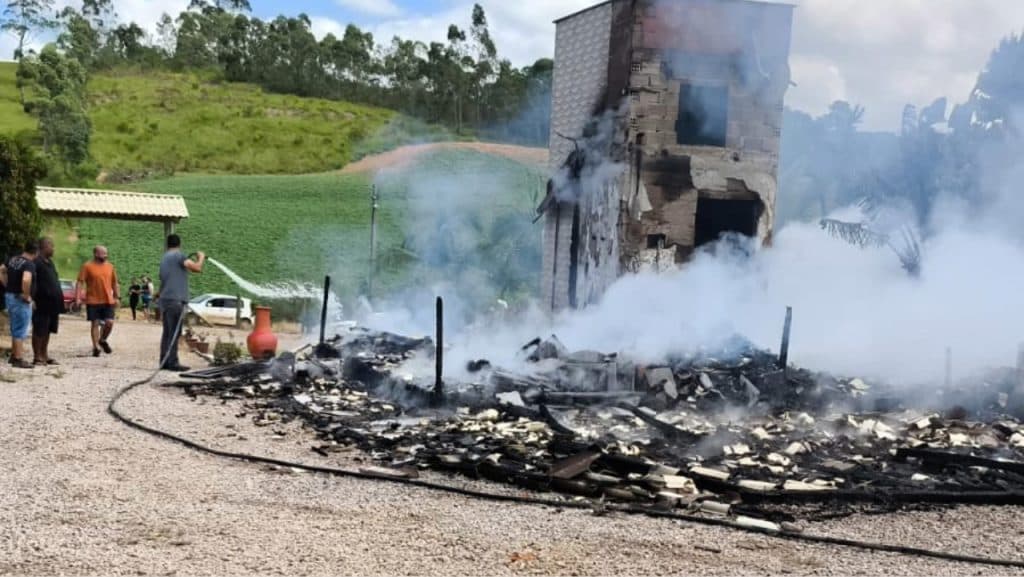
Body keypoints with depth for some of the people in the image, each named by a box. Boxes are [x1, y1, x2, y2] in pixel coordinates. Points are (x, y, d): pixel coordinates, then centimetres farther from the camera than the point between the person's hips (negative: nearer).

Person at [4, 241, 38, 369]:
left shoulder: (13, 259, 7)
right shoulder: (29, 264, -19)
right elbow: (26, 280, -35)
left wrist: (8, 286, 15)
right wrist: (27, 295, -22)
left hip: (9, 296, 8)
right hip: (20, 299, -8)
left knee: (15, 328, 20)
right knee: (21, 330, 0)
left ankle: (14, 355, 28)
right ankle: (19, 359, 4)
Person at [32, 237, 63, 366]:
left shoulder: (50, 262, 15)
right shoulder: (36, 263, -14)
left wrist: (59, 301, 19)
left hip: (53, 304, 9)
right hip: (42, 304, -9)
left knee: (47, 331, 13)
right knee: (39, 331, -1)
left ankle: (45, 356, 20)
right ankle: (37, 357, 6)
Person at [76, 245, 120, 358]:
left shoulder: (110, 266, 10)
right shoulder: (87, 266, -3)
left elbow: (115, 283, 17)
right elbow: (80, 282, -6)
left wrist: (117, 297, 12)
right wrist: (78, 298, -14)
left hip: (108, 301, 3)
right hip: (93, 301, -3)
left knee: (109, 322, -3)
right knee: (95, 323, 1)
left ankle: (103, 340, 23)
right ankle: (96, 347, 9)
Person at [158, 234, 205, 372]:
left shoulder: (164, 258, 20)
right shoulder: (178, 256, -8)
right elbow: (197, 268, -18)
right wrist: (201, 258, 2)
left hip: (164, 299, 9)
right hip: (175, 300, -9)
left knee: (167, 332, 11)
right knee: (174, 333, -8)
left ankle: (164, 361, 12)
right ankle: (172, 362, -9)